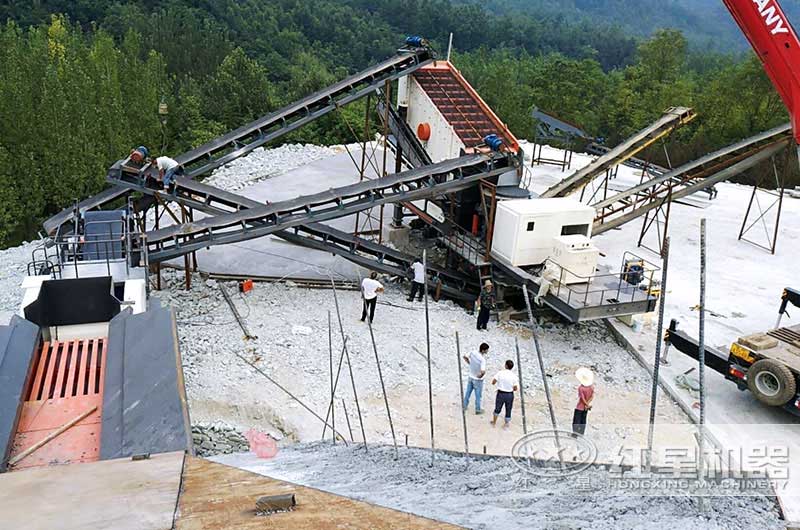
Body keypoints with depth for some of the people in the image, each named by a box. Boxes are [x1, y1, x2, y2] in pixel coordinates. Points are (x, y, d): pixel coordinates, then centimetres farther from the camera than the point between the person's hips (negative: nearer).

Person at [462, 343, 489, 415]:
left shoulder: (472, 353, -14)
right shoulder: (482, 359, -33)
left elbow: (465, 358, 3)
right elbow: (483, 372, -43)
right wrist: (480, 376, -23)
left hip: (471, 377, 6)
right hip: (478, 380, -6)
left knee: (468, 392, 24)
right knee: (478, 395, 16)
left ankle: (465, 406, 40)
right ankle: (478, 410, 33)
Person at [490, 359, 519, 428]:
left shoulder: (500, 373, -12)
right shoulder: (514, 375, -12)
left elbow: (493, 382, -11)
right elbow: (516, 388, -11)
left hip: (500, 394, 1)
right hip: (509, 395, -1)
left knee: (497, 409, 22)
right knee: (508, 410, 18)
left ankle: (494, 423, 37)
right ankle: (506, 425, 29)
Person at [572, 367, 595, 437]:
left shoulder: (580, 388, -24)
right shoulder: (591, 387, -5)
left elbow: (583, 399, -20)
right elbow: (592, 396, -6)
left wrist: (587, 405, -7)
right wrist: (588, 404, -10)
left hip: (580, 407, -6)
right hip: (586, 407, 6)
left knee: (576, 420, 1)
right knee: (583, 420, 17)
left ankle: (575, 434, -2)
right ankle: (581, 433, 22)